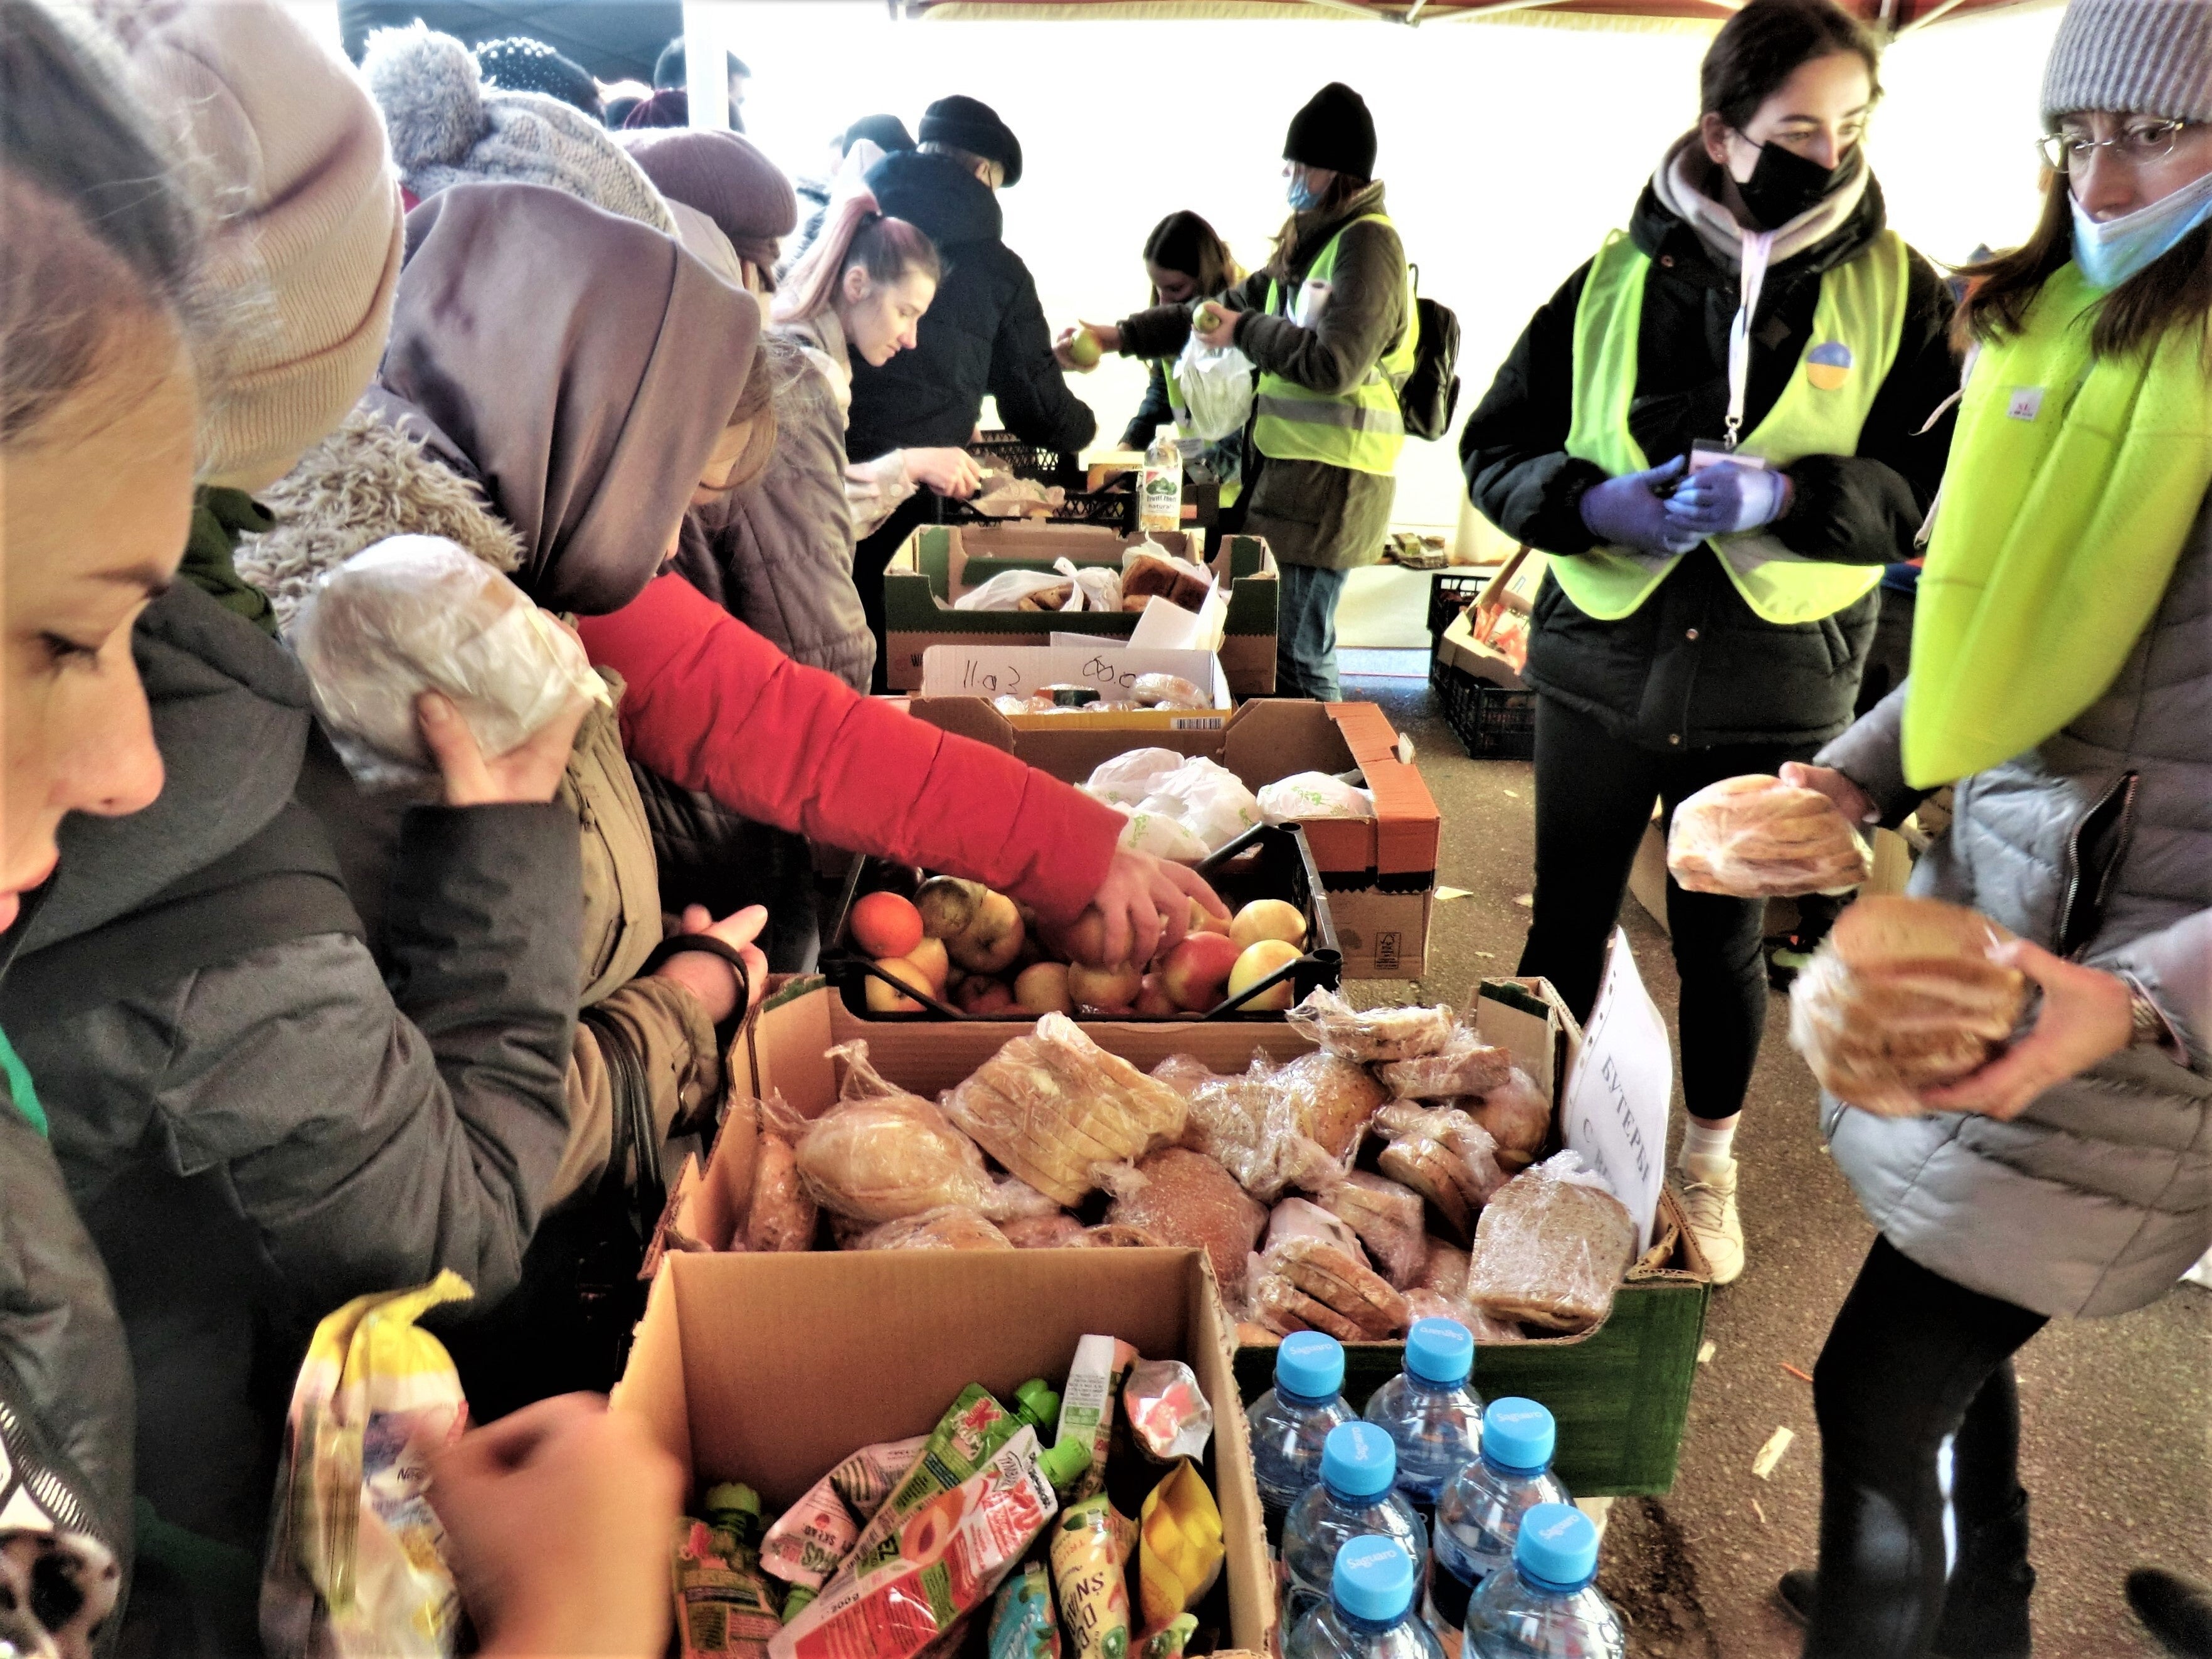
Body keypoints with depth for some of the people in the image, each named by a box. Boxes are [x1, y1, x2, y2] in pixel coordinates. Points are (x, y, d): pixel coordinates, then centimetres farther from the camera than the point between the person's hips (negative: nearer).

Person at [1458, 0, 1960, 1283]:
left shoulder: (1897, 290, -2)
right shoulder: (1617, 278, -3)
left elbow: (1924, 487, -4)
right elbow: (1497, 450, -2)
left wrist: (1782, 494, -23)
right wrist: (1597, 504, -22)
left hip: (1775, 685, 0)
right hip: (1601, 664, 0)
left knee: (1722, 937, 14)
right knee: (1569, 924, 12)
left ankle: (1710, 1166, 38)